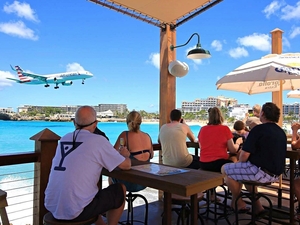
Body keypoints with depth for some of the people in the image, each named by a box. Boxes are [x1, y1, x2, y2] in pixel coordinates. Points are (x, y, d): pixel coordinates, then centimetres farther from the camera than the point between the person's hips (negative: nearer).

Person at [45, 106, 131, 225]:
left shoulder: (64, 139, 8)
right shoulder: (98, 140, -10)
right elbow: (126, 165, -1)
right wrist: (124, 155, 22)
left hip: (52, 206, 7)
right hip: (76, 211, -6)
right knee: (120, 190, 14)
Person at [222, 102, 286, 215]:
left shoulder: (258, 129, -15)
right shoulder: (281, 132, 11)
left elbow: (244, 156, -19)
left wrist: (239, 162, 5)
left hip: (261, 172, -9)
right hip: (275, 174, 9)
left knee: (225, 169, 6)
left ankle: (238, 203, 20)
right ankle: (257, 206, 26)